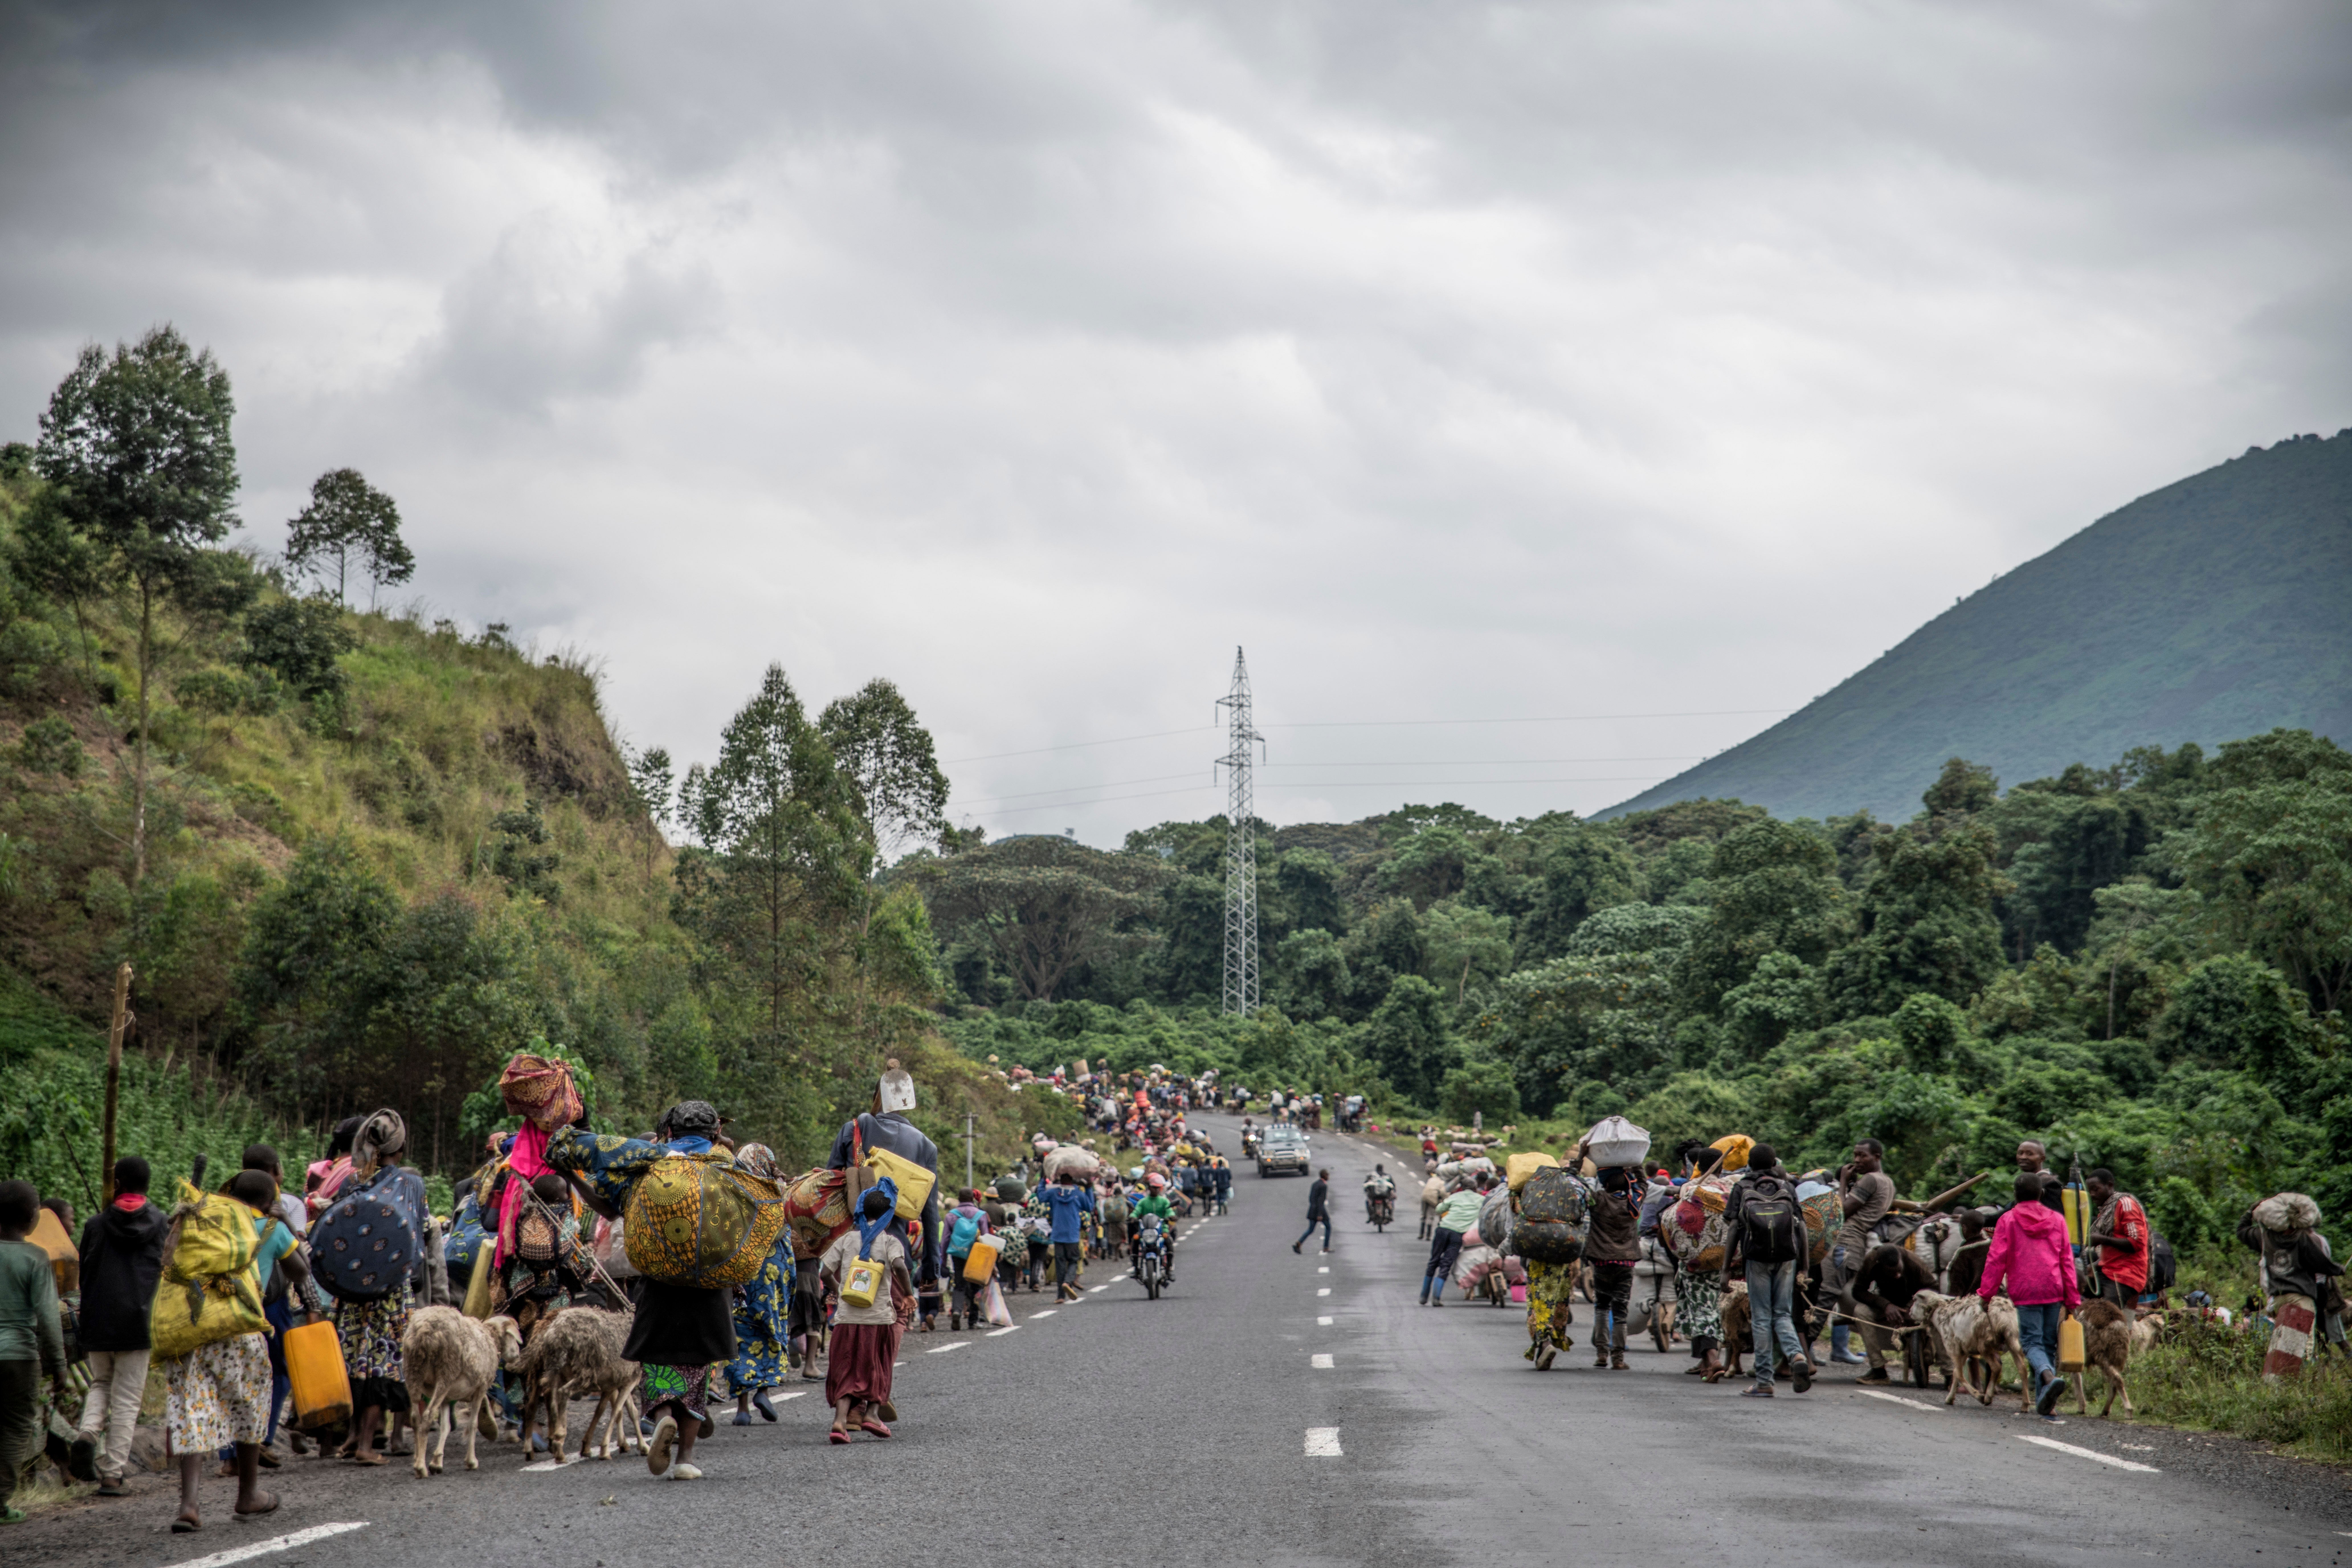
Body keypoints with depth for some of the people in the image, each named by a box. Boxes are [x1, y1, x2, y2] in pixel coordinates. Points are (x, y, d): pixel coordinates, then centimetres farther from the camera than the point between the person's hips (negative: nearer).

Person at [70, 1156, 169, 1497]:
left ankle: (88, 1433, -7)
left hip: (98, 1323, 2)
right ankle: (112, 1475, -1)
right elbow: (170, 1272, 1)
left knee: (101, 1384, 22)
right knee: (126, 1399, 3)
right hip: (138, 1323, -1)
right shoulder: (163, 1224, -1)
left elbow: (84, 1275, 7)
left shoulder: (96, 1225, 2)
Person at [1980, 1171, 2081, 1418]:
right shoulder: (2057, 1220, 11)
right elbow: (2067, 1261, 11)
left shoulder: (2008, 1221, 1)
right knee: (2049, 1344, 10)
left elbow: (1996, 1260, -3)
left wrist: (1986, 1294, 2)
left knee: (2033, 1342, -4)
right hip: (2054, 1291, 3)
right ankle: (2044, 1404, 8)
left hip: (2025, 1293, -3)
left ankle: (2050, 1377, -34)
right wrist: (2072, 1299, 14)